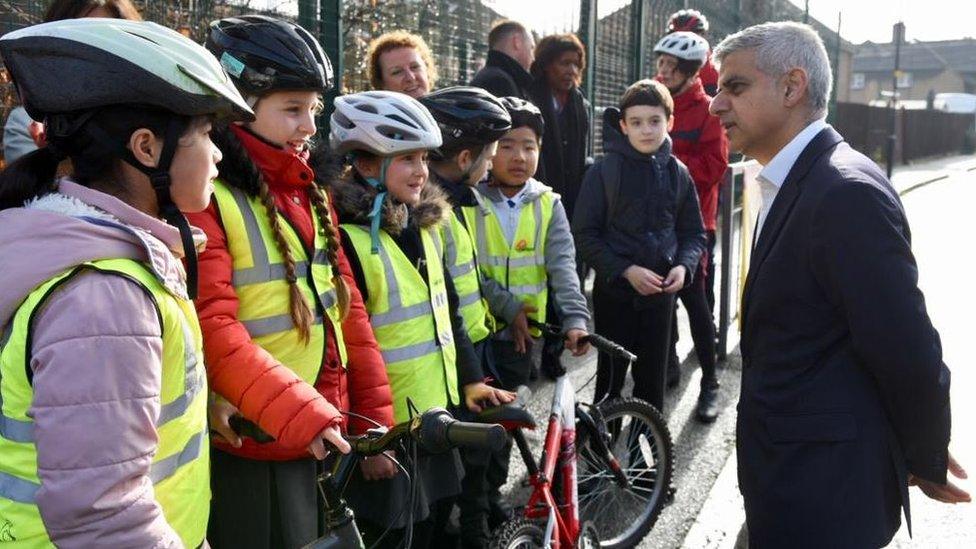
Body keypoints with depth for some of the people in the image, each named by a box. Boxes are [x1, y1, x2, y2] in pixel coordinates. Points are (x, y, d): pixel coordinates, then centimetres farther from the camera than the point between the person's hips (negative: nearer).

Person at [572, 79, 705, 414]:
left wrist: (684, 266, -9)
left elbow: (693, 232, 11)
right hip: (615, 289, -3)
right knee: (612, 374, 5)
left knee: (653, 375, 11)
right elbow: (585, 234, -9)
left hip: (661, 291, 3)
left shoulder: (677, 173, 4)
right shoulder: (605, 171, -6)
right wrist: (626, 270, -18)